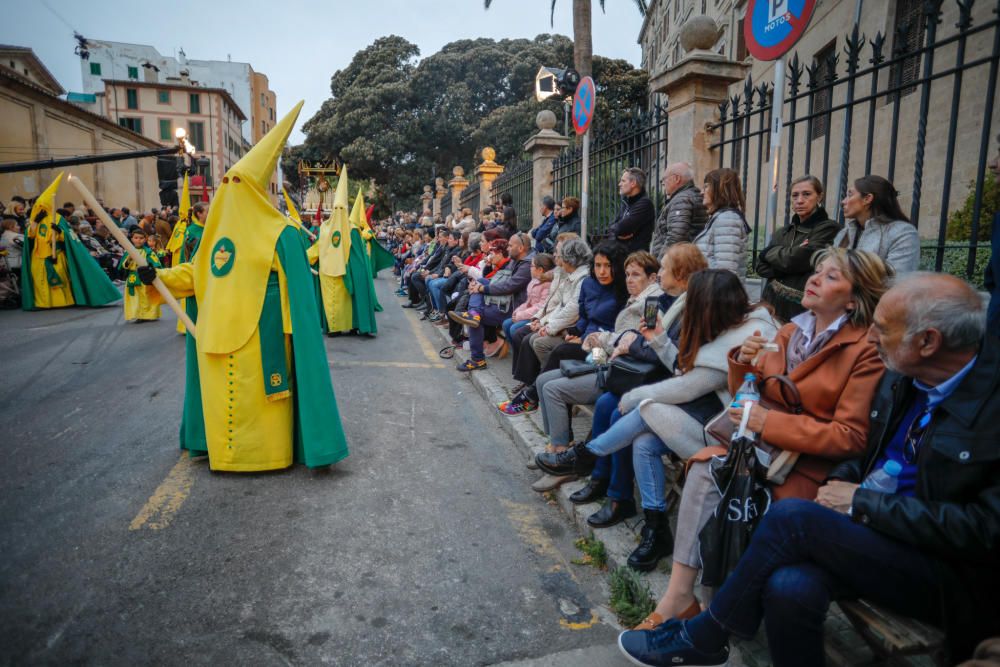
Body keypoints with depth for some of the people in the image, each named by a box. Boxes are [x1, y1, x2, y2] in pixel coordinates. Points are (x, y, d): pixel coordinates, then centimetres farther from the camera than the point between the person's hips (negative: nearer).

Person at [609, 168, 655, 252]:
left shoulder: (644, 203, -10)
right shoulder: (626, 203, 17)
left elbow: (622, 228, -19)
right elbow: (611, 229, 12)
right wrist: (619, 233, -10)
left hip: (637, 253, -8)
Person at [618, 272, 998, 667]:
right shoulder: (902, 377, 4)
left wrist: (861, 502, -18)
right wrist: (841, 481, -4)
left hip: (959, 576, -5)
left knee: (792, 517, -26)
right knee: (790, 587, -28)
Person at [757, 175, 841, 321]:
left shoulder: (828, 228, -1)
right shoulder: (782, 232, 17)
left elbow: (797, 260, -13)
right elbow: (761, 266, 6)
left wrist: (770, 252, 4)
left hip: (803, 308, -5)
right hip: (772, 304, 5)